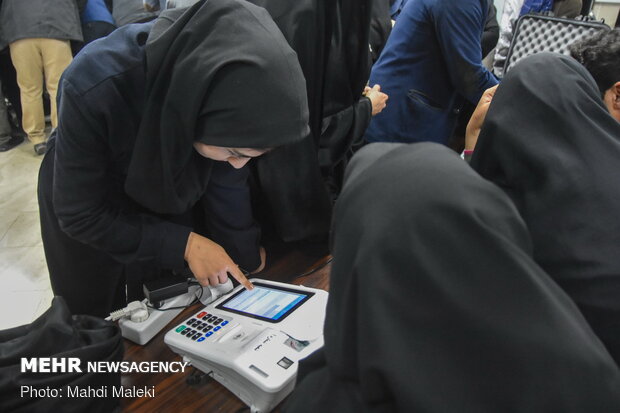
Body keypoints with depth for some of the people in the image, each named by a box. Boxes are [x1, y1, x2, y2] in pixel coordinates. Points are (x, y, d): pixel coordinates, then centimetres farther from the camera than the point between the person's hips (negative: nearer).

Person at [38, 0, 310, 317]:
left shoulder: (233, 88, -29)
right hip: (90, 214, -2)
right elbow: (80, 214, -25)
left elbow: (228, 185, -12)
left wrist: (245, 255, -3)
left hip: (171, 203, 3)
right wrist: (184, 243, -29)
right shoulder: (95, 88, -39)